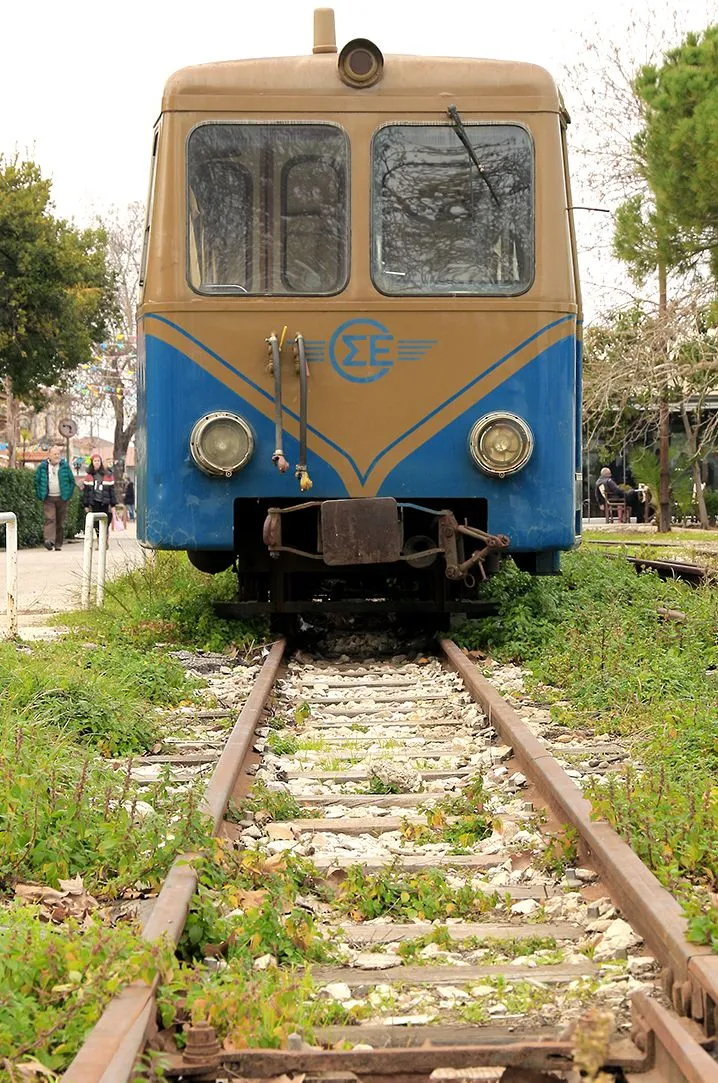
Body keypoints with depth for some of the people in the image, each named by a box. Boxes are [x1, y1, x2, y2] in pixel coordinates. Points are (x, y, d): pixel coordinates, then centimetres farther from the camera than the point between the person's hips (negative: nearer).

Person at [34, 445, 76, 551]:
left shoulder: (65, 466, 4)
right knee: (50, 519, -18)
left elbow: (72, 481, 11)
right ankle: (49, 540, -28)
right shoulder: (43, 467, 3)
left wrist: (68, 494, 3)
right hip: (48, 499, -1)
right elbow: (37, 481, 12)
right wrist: (40, 495, 4)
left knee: (60, 522, 4)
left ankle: (58, 544, 12)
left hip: (62, 498, 1)